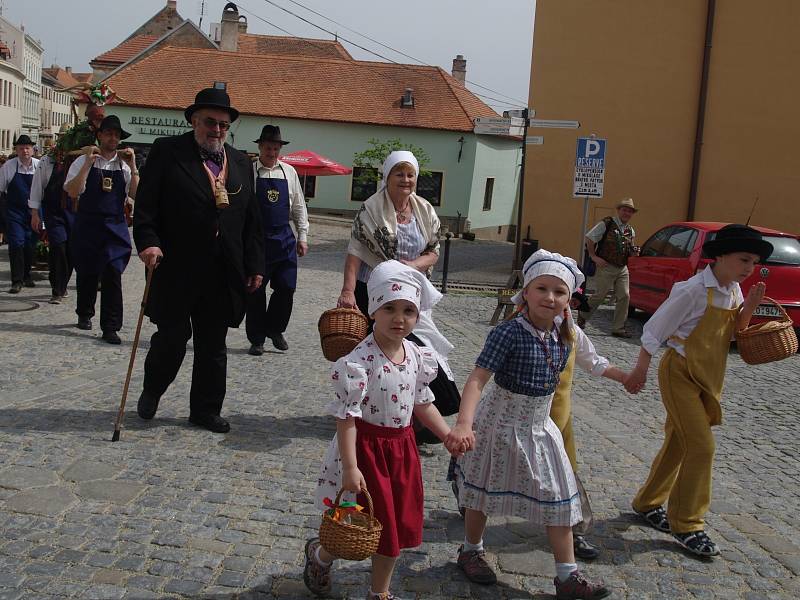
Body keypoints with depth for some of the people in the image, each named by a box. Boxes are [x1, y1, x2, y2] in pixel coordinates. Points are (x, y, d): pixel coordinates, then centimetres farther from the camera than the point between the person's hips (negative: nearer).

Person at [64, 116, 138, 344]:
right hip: (87, 225, -1)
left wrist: (132, 167, -10)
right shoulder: (83, 162, 0)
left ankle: (110, 327, -4)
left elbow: (136, 195, -2)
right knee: (87, 273, 11)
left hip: (115, 228, 1)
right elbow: (73, 192, -13)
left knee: (113, 275, -8)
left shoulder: (125, 165, 8)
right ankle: (84, 314, 35)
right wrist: (89, 163, -17)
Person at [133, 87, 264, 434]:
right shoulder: (167, 152, 0)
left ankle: (206, 409, 23)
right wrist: (148, 241, -20)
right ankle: (151, 391, 30)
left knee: (213, 346, 10)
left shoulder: (240, 163, 13)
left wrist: (255, 265, 9)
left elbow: (251, 220, 13)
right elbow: (146, 204, -6)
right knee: (173, 337, 2)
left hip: (223, 275, 4)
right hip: (176, 271, -4)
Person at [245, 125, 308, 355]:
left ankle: (275, 330, 23)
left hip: (284, 238, 3)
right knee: (256, 291, 3)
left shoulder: (289, 172, 9)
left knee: (286, 288, 0)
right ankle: (257, 339, 15)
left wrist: (302, 236, 9)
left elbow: (299, 207, 13)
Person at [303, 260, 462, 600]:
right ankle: (320, 553, 39)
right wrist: (350, 467, -25)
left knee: (398, 524, 15)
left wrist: (450, 437, 3)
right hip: (367, 447, -6)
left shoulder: (418, 357, -2)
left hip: (402, 447, 6)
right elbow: (347, 417, -23)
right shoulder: (359, 361, -23)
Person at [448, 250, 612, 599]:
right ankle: (471, 551, 38)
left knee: (558, 498, 8)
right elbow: (477, 379, -31)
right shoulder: (508, 333, -25)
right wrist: (464, 423, -43)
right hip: (500, 423, -6)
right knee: (484, 492, 13)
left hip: (539, 426, 6)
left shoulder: (562, 340, -5)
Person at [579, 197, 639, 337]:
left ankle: (618, 328, 5)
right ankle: (582, 318, 21)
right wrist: (594, 256, -9)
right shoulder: (607, 224, -5)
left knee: (624, 296, -2)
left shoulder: (630, 231, 15)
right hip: (606, 267, -6)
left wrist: (634, 252, 1)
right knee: (599, 296, -2)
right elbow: (589, 238, -5)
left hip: (622, 269, 6)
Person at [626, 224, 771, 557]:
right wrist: (640, 371, -13)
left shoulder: (733, 291, 3)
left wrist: (749, 308, -6)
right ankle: (687, 526, 5)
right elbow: (655, 330, -16)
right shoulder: (694, 290, -21)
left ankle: (649, 504, 31)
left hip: (708, 378, 8)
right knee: (701, 446, -8)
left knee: (678, 444, 15)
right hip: (681, 374, -8)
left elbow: (732, 333, 11)